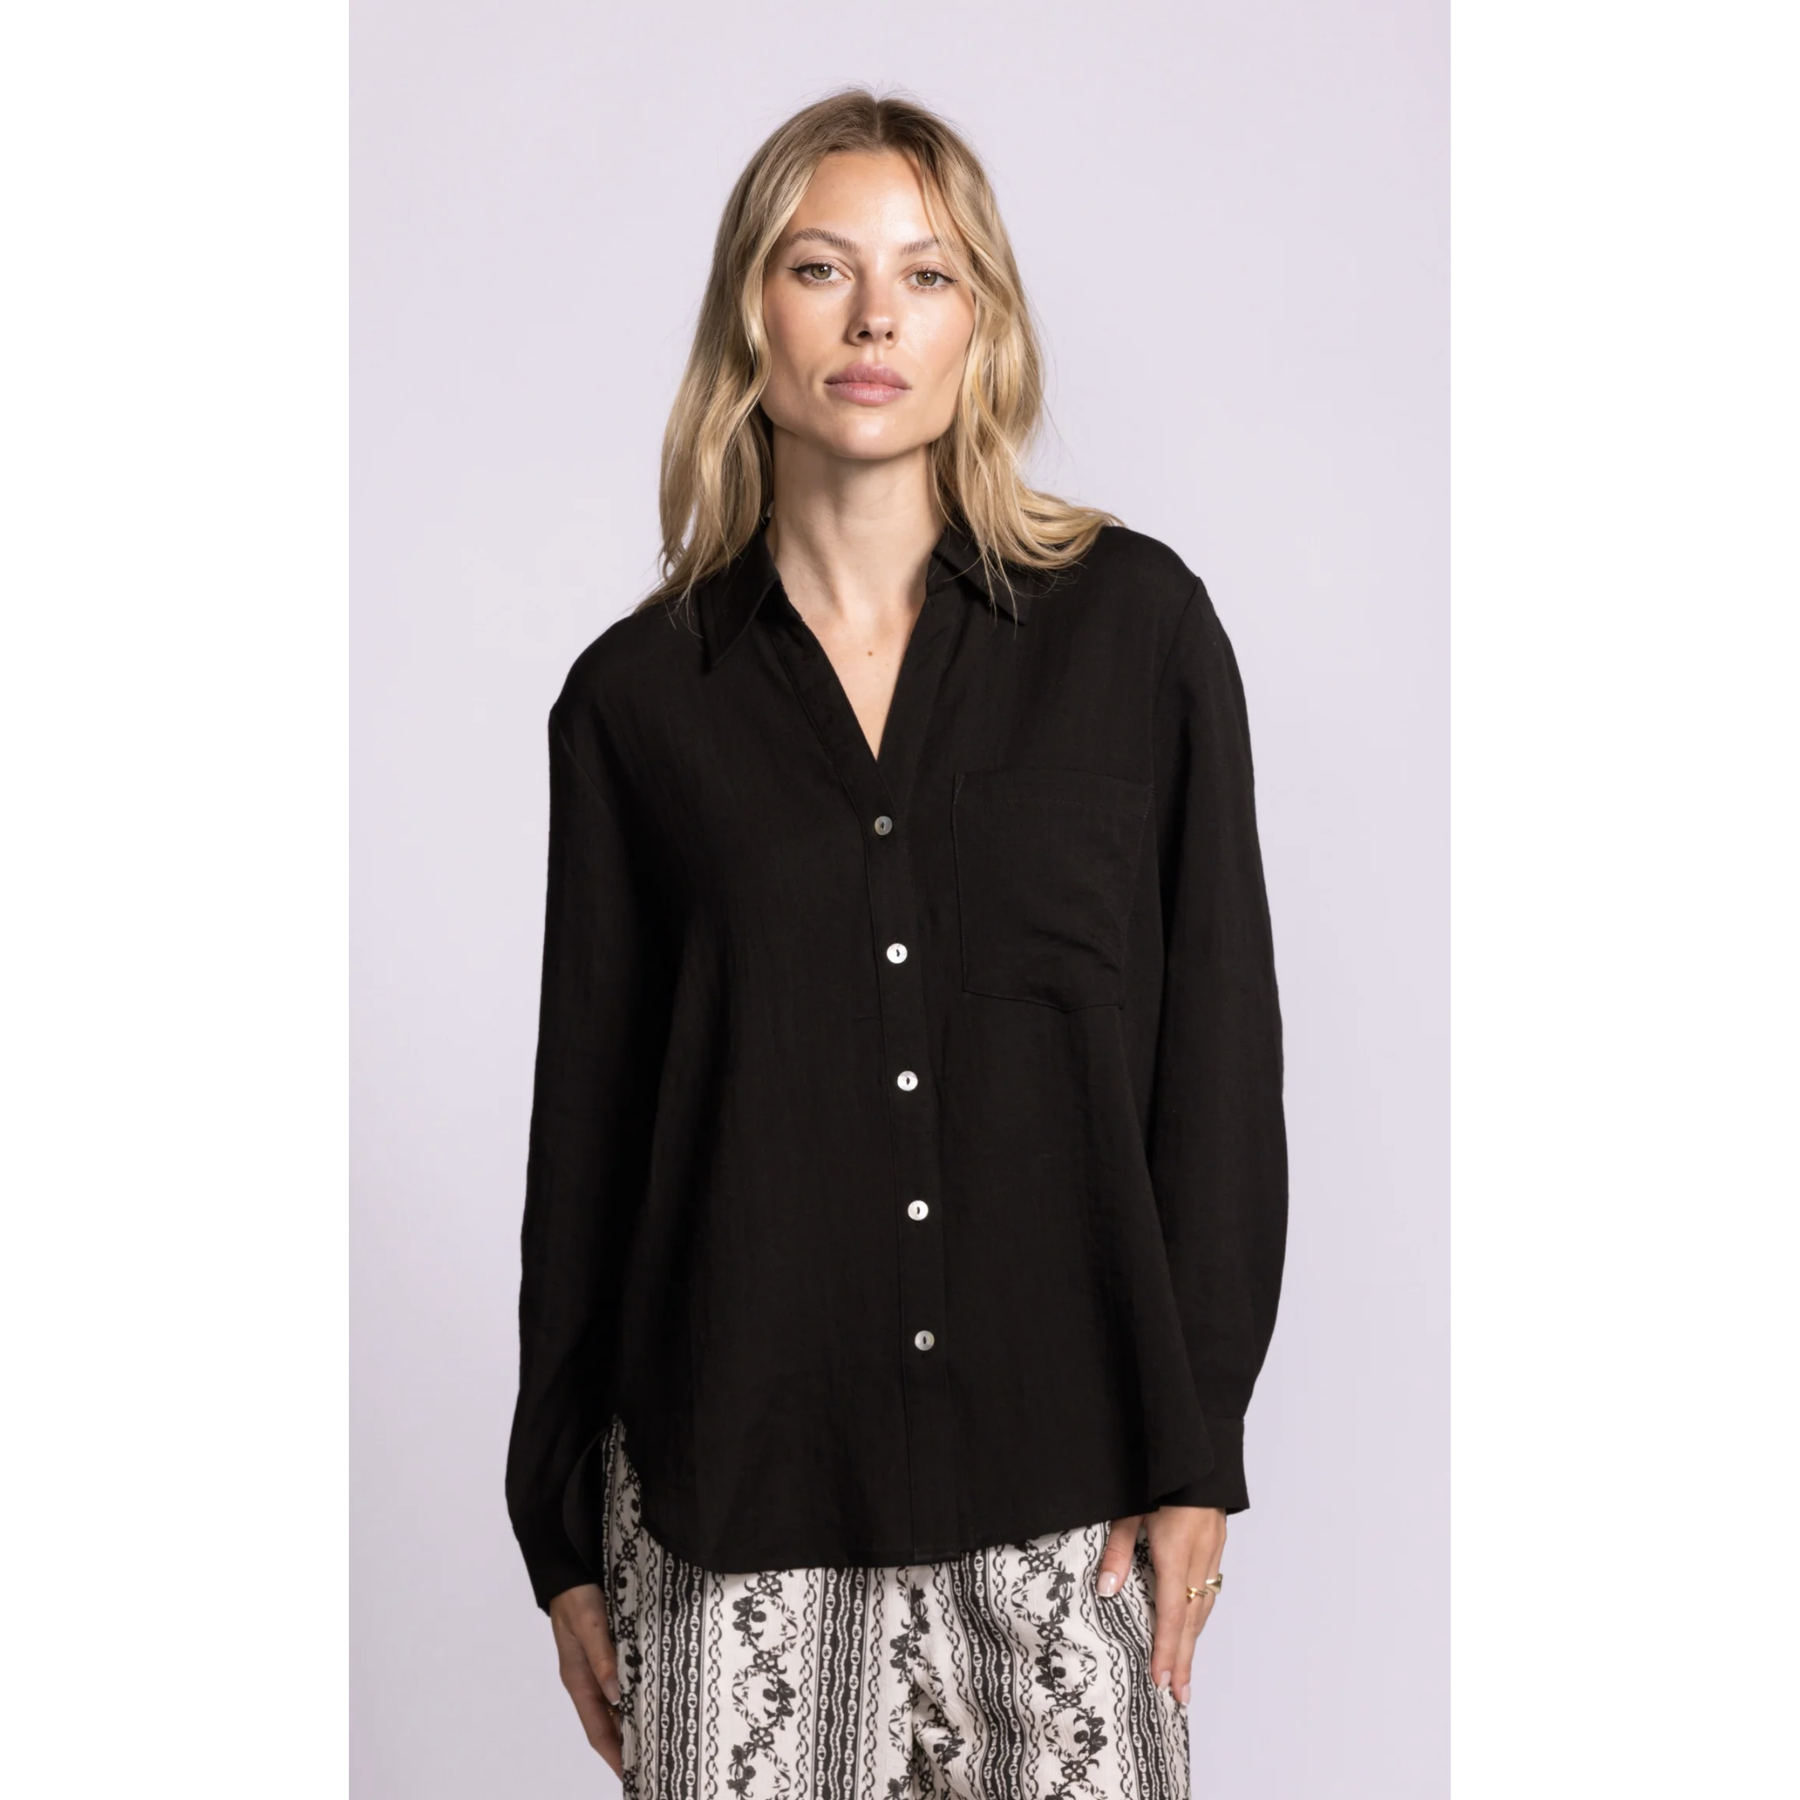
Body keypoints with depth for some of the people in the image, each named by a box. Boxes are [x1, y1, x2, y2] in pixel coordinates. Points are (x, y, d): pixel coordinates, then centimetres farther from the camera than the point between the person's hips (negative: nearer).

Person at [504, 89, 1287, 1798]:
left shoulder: (1136, 621, 1)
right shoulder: (636, 697, 3)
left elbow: (1221, 1038, 1)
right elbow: (583, 1121, 6)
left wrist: (1196, 1440, -3)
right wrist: (563, 1529, 8)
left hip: (1064, 1472, 0)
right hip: (735, 1486, 1)